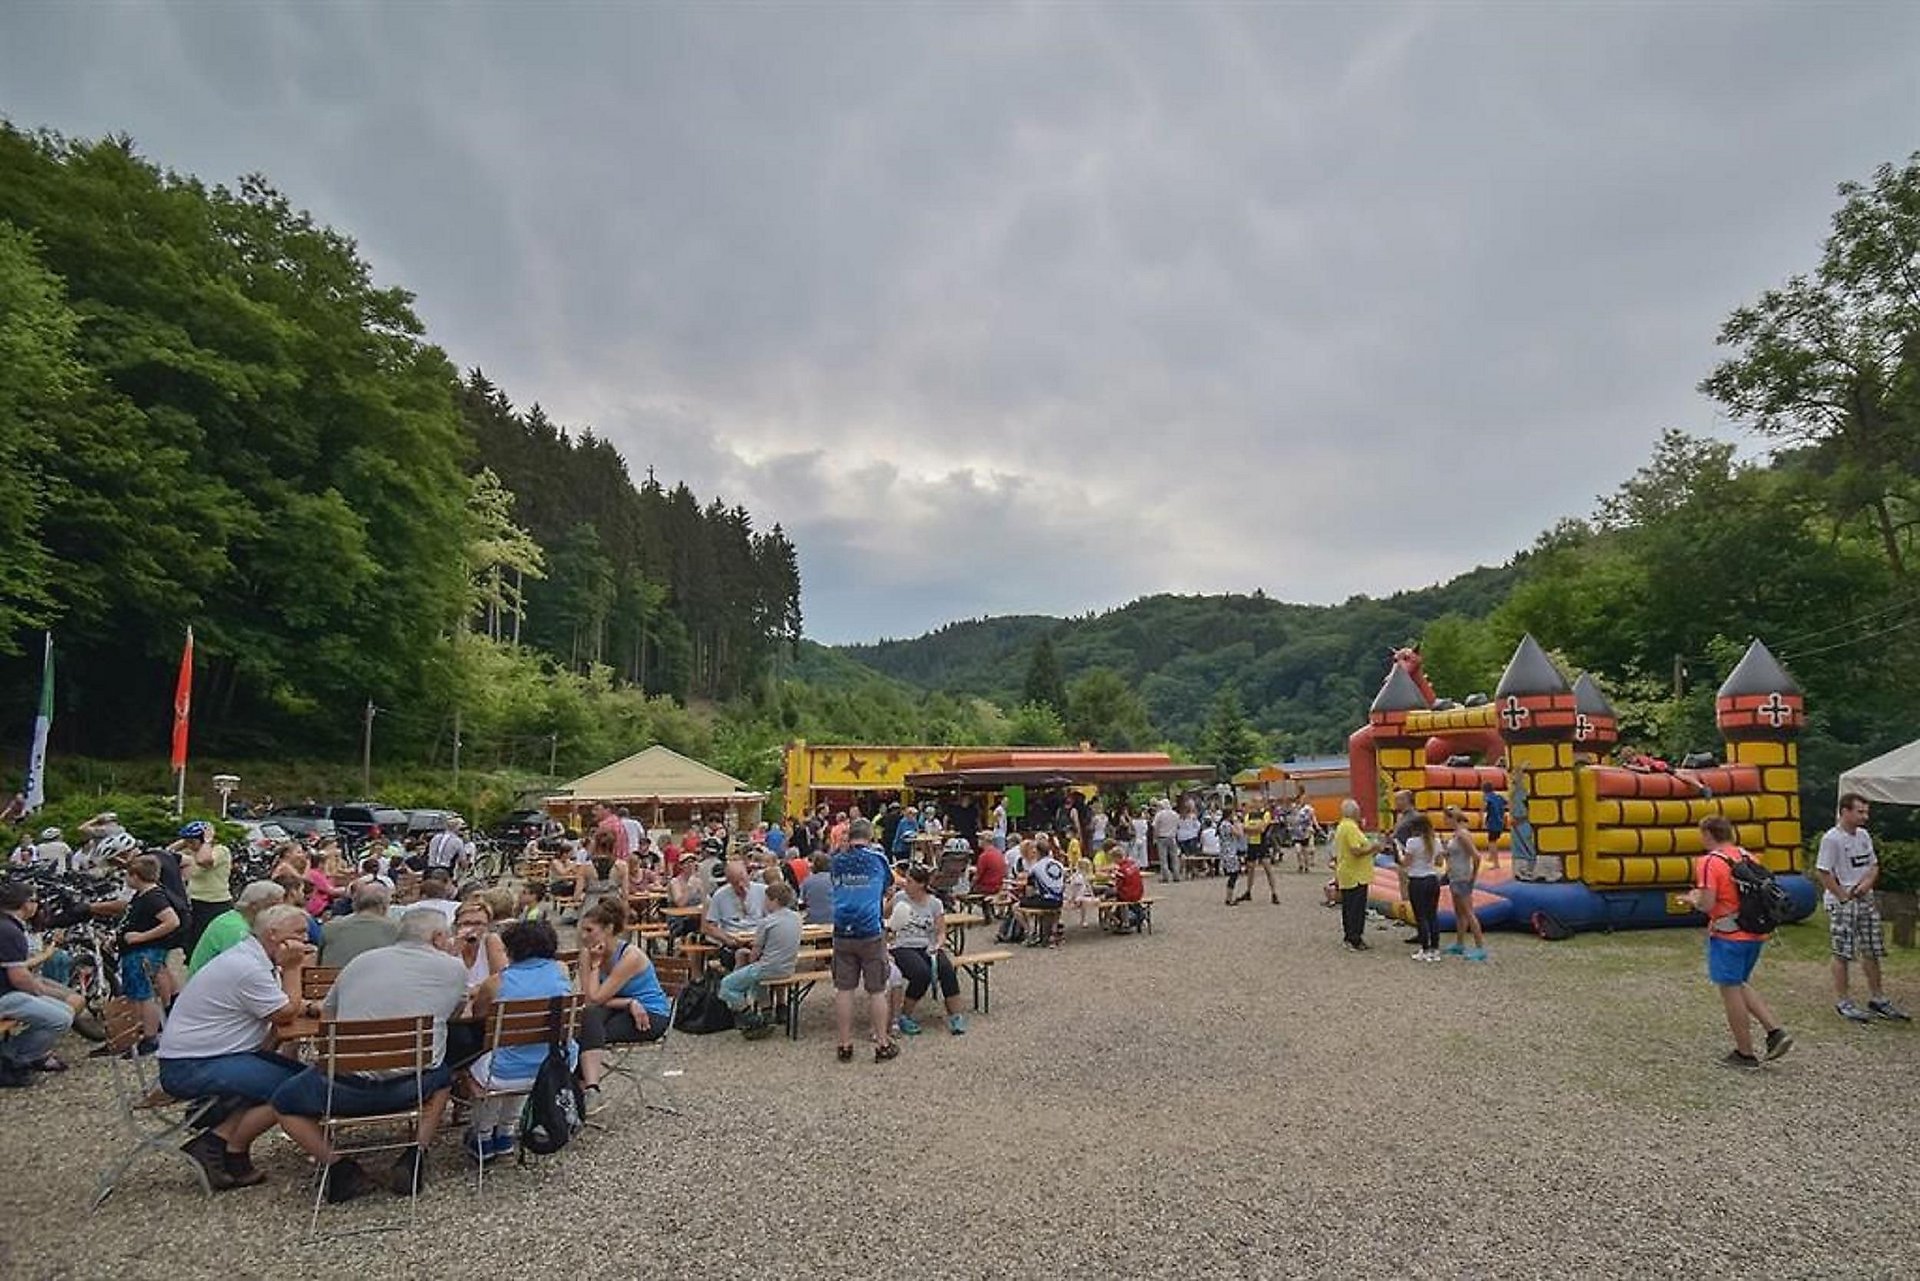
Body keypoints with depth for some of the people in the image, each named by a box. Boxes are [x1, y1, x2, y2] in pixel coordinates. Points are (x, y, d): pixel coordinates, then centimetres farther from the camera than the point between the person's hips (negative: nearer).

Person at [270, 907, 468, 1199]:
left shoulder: (360, 961, 12)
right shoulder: (453, 969, 5)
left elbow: (327, 1012, 26)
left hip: (344, 1088, 0)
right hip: (410, 1087, 0)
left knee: (283, 1101, 26)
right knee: (442, 1075, 32)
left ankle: (337, 1165, 8)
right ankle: (414, 1157, 15)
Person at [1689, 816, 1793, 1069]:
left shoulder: (1709, 862, -16)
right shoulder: (1748, 857, 8)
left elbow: (1707, 904, -21)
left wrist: (1694, 898, -1)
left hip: (1728, 936, -8)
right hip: (1755, 934, 8)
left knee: (1730, 991, 4)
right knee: (1741, 985, 23)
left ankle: (1745, 1054, 10)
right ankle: (1776, 1031, 10)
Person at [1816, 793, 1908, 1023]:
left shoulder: (1863, 835, 9)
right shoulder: (1831, 838, -15)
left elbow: (1874, 865, 16)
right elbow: (1822, 872, -16)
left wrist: (1867, 882, -4)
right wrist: (1843, 896, -14)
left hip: (1866, 901, 7)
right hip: (1842, 904, -7)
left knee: (1872, 951, 13)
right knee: (1842, 954, -1)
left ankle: (1876, 998, 26)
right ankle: (1842, 1001, 8)